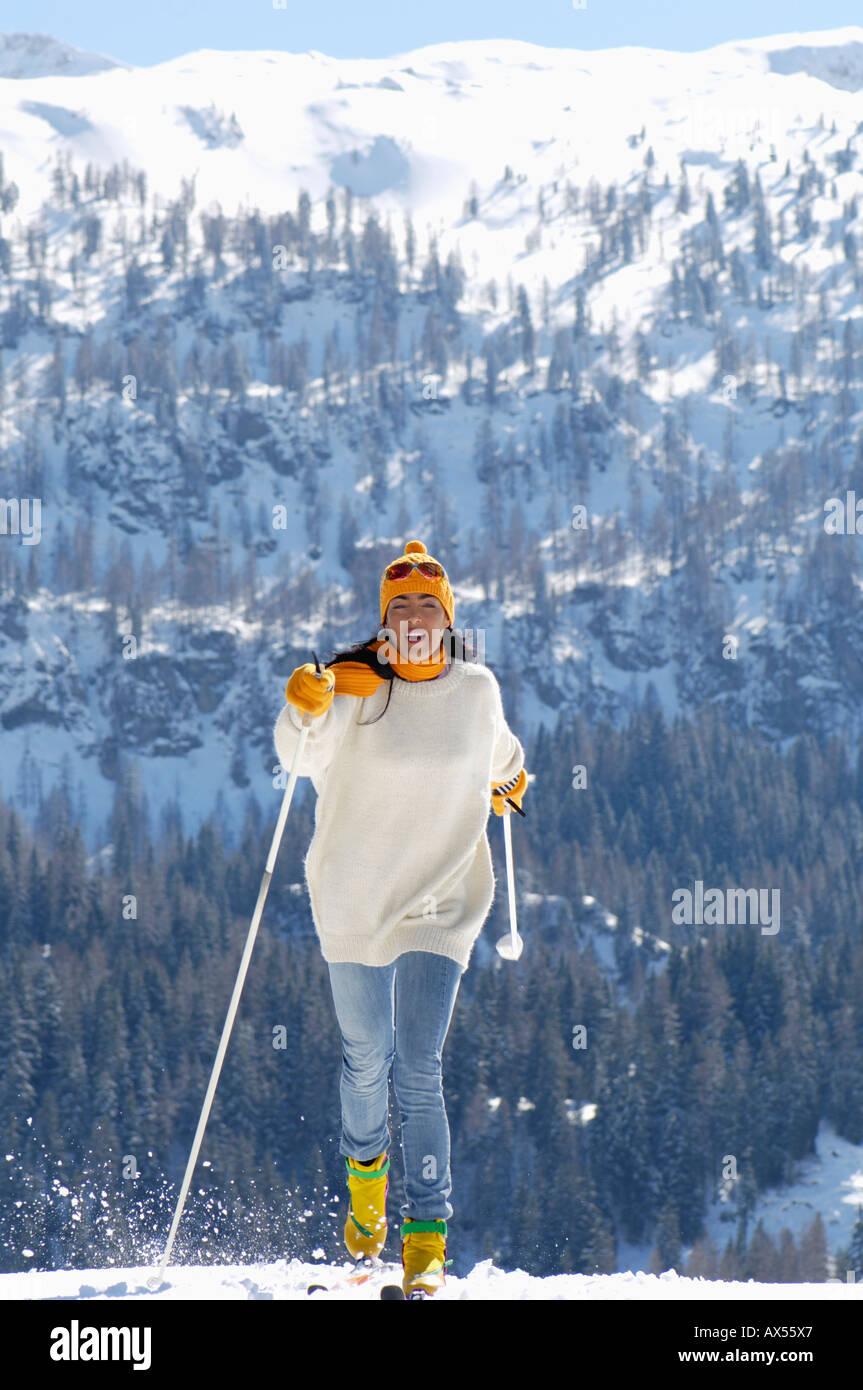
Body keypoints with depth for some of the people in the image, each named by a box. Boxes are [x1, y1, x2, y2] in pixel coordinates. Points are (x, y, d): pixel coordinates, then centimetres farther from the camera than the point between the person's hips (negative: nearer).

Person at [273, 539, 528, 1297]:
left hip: (441, 904, 0)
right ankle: (366, 1168, 45)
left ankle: (428, 1241, -10)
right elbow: (306, 757, -26)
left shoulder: (476, 689, 1)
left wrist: (508, 776, 43)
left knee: (419, 1072, -10)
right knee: (367, 1061, 14)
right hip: (354, 902, 0)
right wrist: (306, 711, -47)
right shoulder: (356, 687, -9)